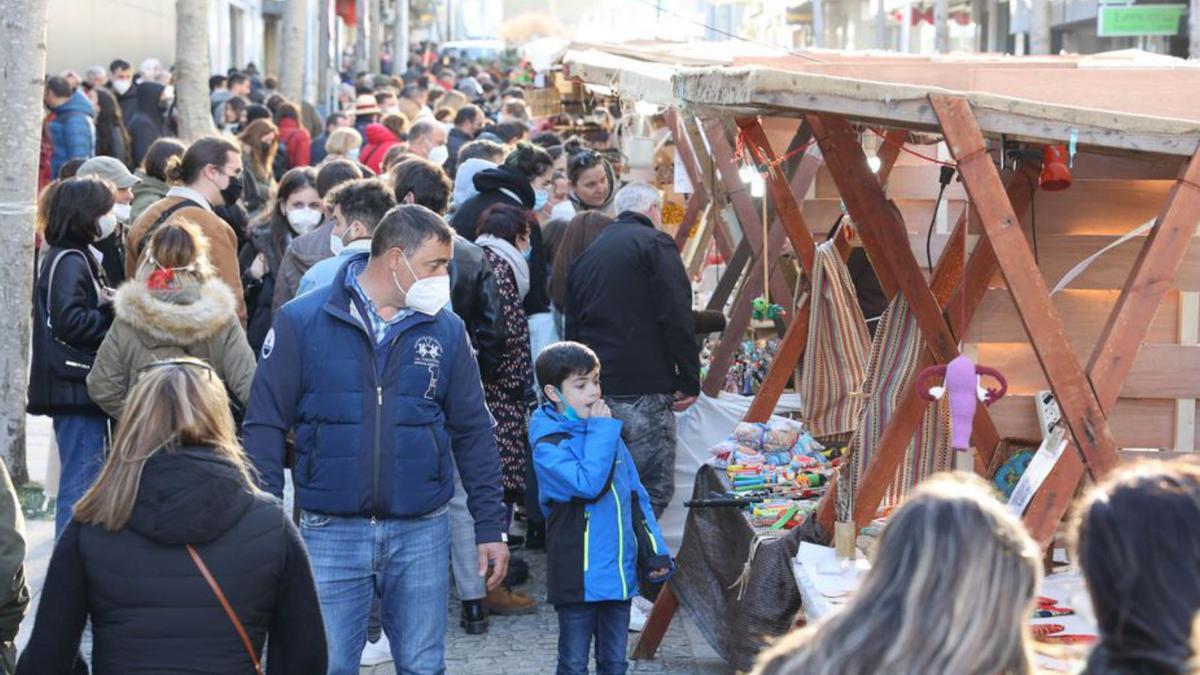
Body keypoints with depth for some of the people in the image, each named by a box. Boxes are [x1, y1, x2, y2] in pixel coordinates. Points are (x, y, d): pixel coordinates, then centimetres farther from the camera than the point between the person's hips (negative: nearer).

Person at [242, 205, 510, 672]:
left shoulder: (445, 330, 4)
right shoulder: (302, 322, -4)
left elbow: (472, 432, 10)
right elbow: (264, 425, -2)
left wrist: (491, 527, 7)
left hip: (421, 533, 2)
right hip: (331, 531, -2)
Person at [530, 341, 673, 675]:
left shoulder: (606, 434, 10)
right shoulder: (548, 445, -12)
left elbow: (635, 495, 15)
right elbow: (588, 484, -28)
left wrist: (654, 552, 10)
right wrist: (601, 430, -18)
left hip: (620, 572, 6)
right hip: (578, 577, -6)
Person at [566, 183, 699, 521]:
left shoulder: (589, 253, 20)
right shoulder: (655, 244, -2)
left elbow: (573, 327, 21)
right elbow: (677, 319, -11)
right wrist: (689, 381, -8)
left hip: (594, 389, 7)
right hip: (643, 389, -7)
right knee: (654, 489, -6)